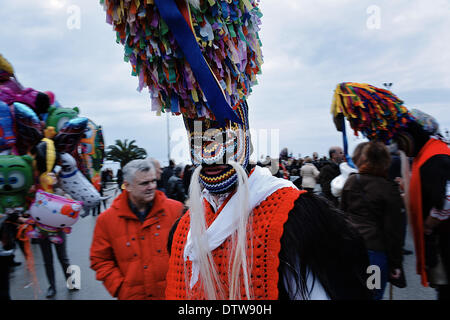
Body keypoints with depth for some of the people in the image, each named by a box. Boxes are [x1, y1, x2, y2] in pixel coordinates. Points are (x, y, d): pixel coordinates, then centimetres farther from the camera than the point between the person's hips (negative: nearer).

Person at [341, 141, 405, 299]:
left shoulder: (350, 181, 3)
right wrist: (395, 262, 0)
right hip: (375, 250, -4)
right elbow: (394, 230, -8)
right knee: (373, 294, 10)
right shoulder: (389, 189, -11)